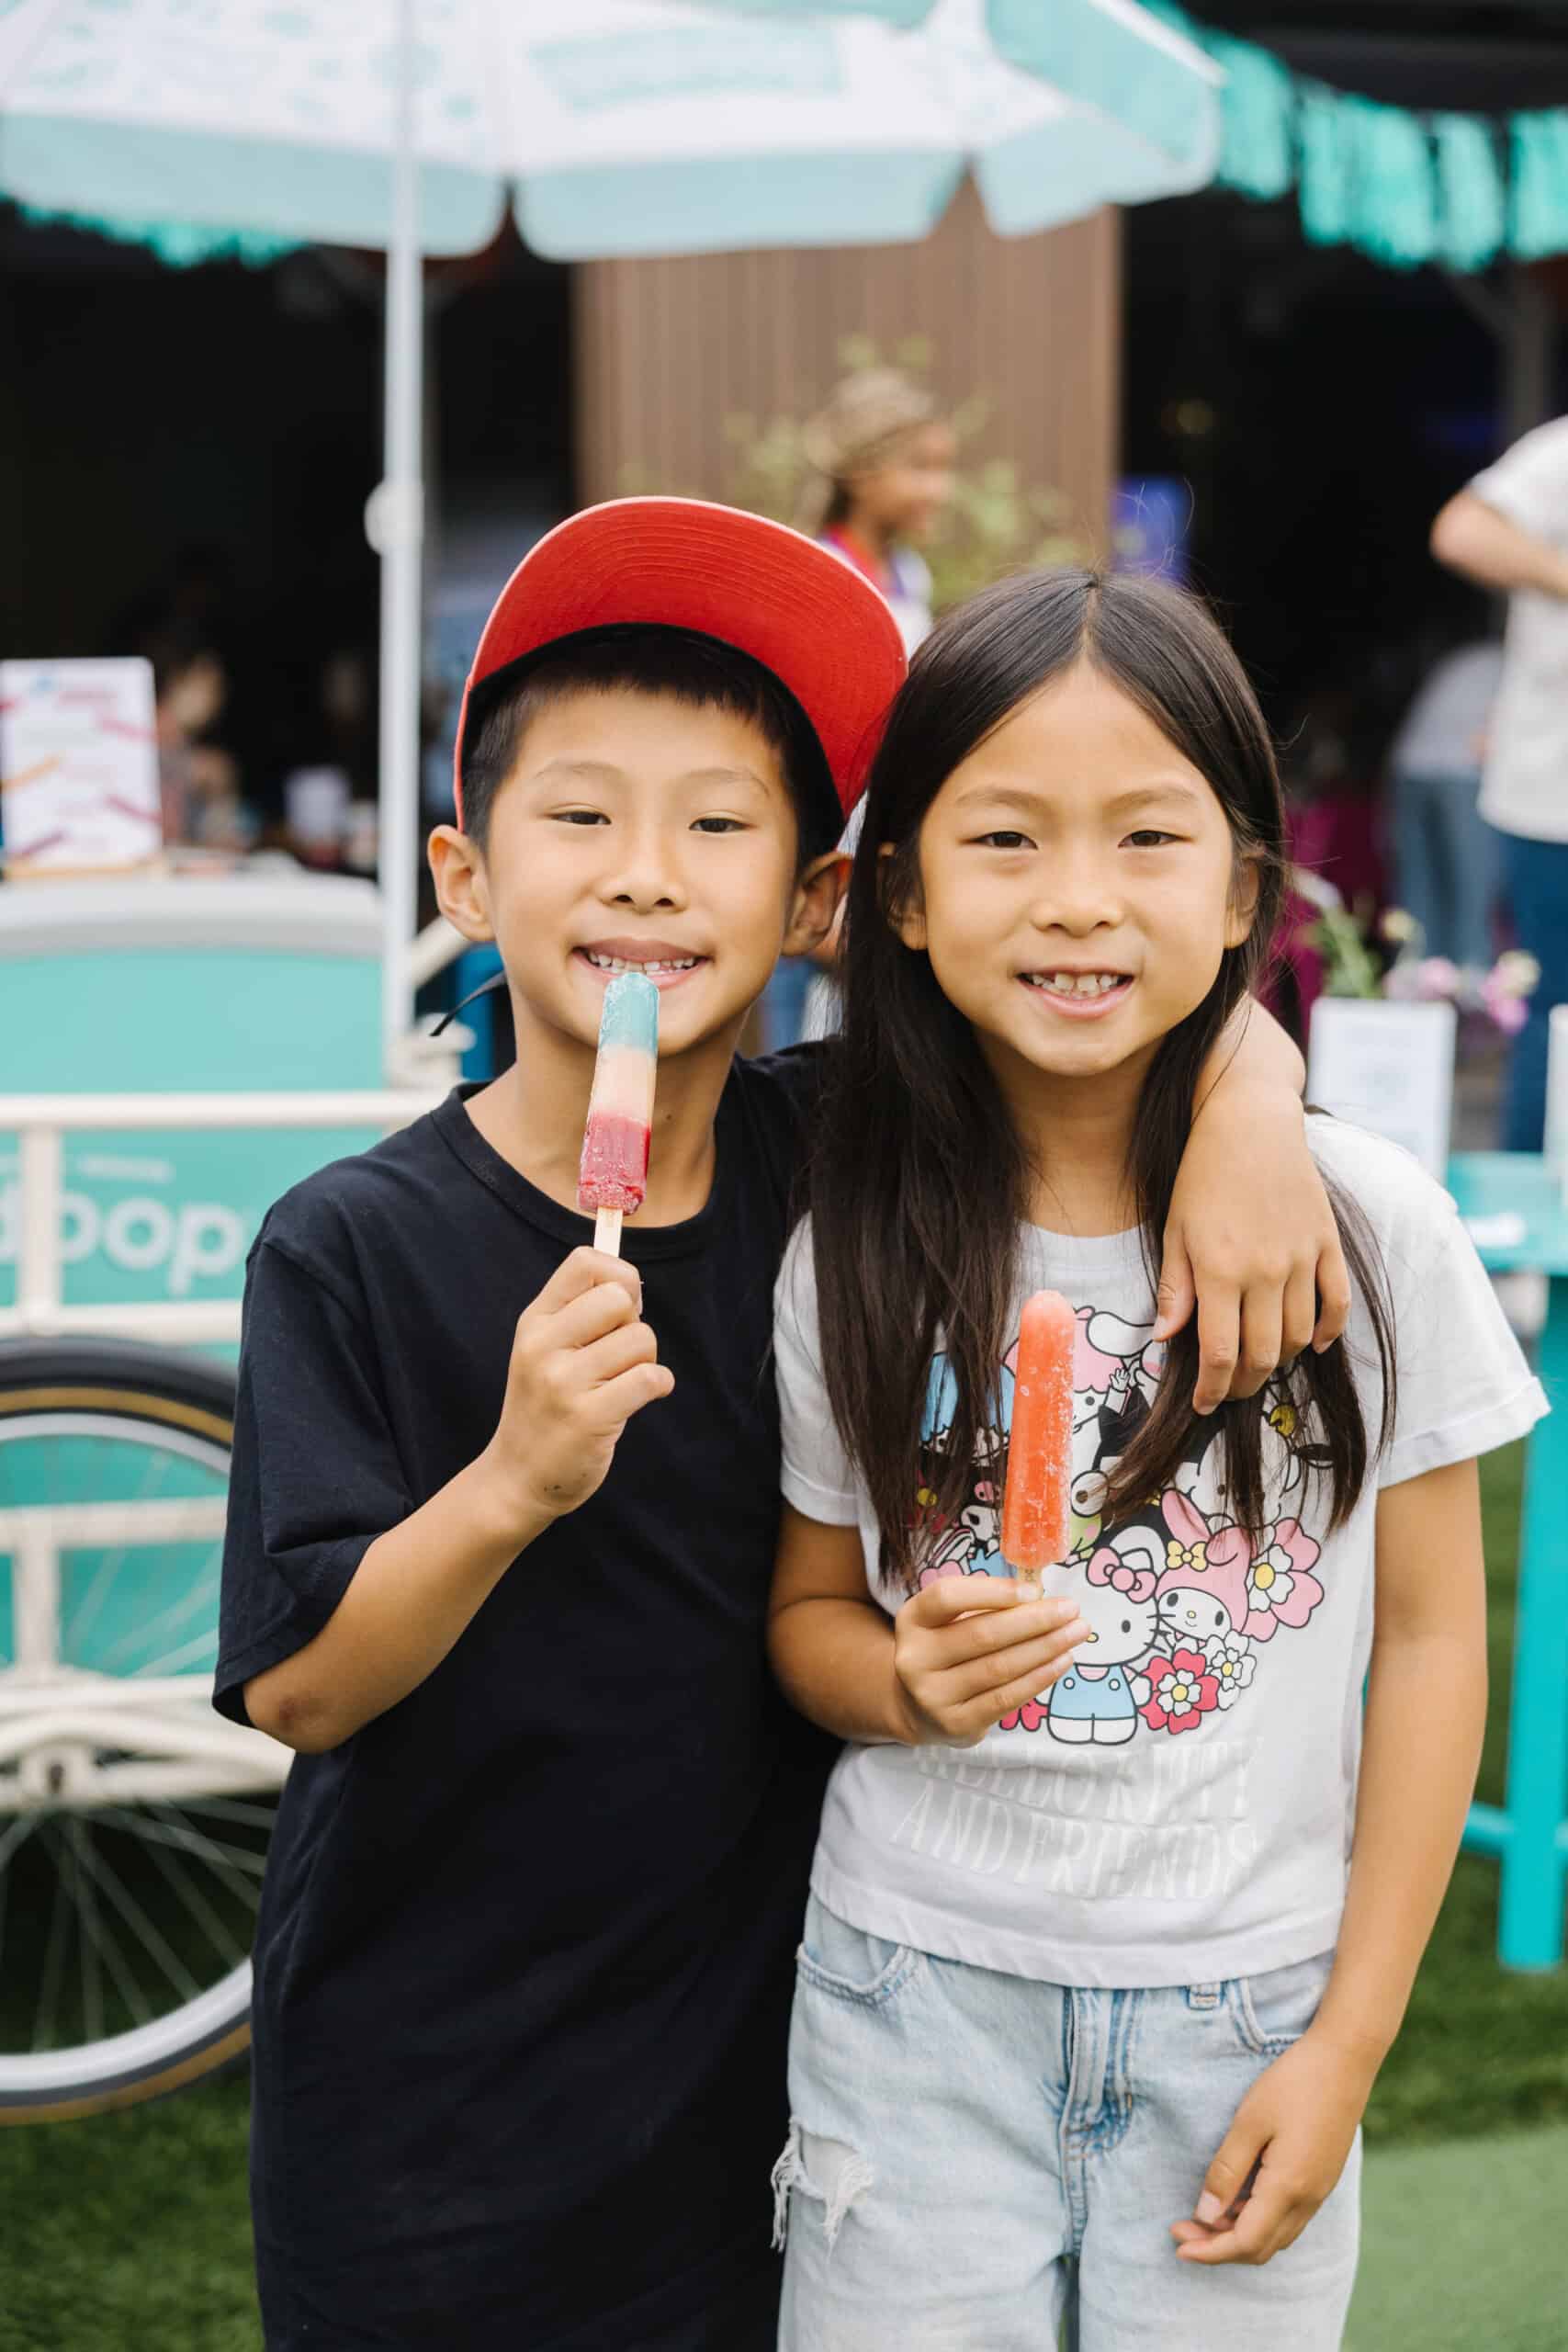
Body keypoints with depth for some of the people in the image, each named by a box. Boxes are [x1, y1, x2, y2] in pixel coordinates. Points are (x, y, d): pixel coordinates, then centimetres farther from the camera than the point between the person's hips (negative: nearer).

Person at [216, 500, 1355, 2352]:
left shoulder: (830, 1153, -5)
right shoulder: (356, 1247, -14)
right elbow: (297, 1691, -17)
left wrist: (1248, 1118, -17)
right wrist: (514, 1483, -32)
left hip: (758, 2046, 3)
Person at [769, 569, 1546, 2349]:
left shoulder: (1369, 1226, -9)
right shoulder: (853, 1249, -6)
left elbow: (1431, 1638, -3)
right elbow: (810, 1607, 6)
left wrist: (1348, 2045, -4)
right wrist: (906, 1682, -17)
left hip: (1238, 2017, 0)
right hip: (916, 1999, 1)